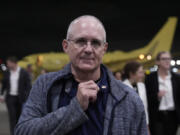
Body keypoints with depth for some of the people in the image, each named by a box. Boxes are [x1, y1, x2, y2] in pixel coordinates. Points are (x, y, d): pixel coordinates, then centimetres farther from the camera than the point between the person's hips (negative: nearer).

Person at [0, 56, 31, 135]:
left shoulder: (24, 73, -5)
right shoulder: (7, 73, 5)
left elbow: (28, 86, -4)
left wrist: (27, 98, -11)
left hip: (20, 99, -1)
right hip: (10, 98, 1)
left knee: (19, 117, 9)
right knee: (12, 117, -6)